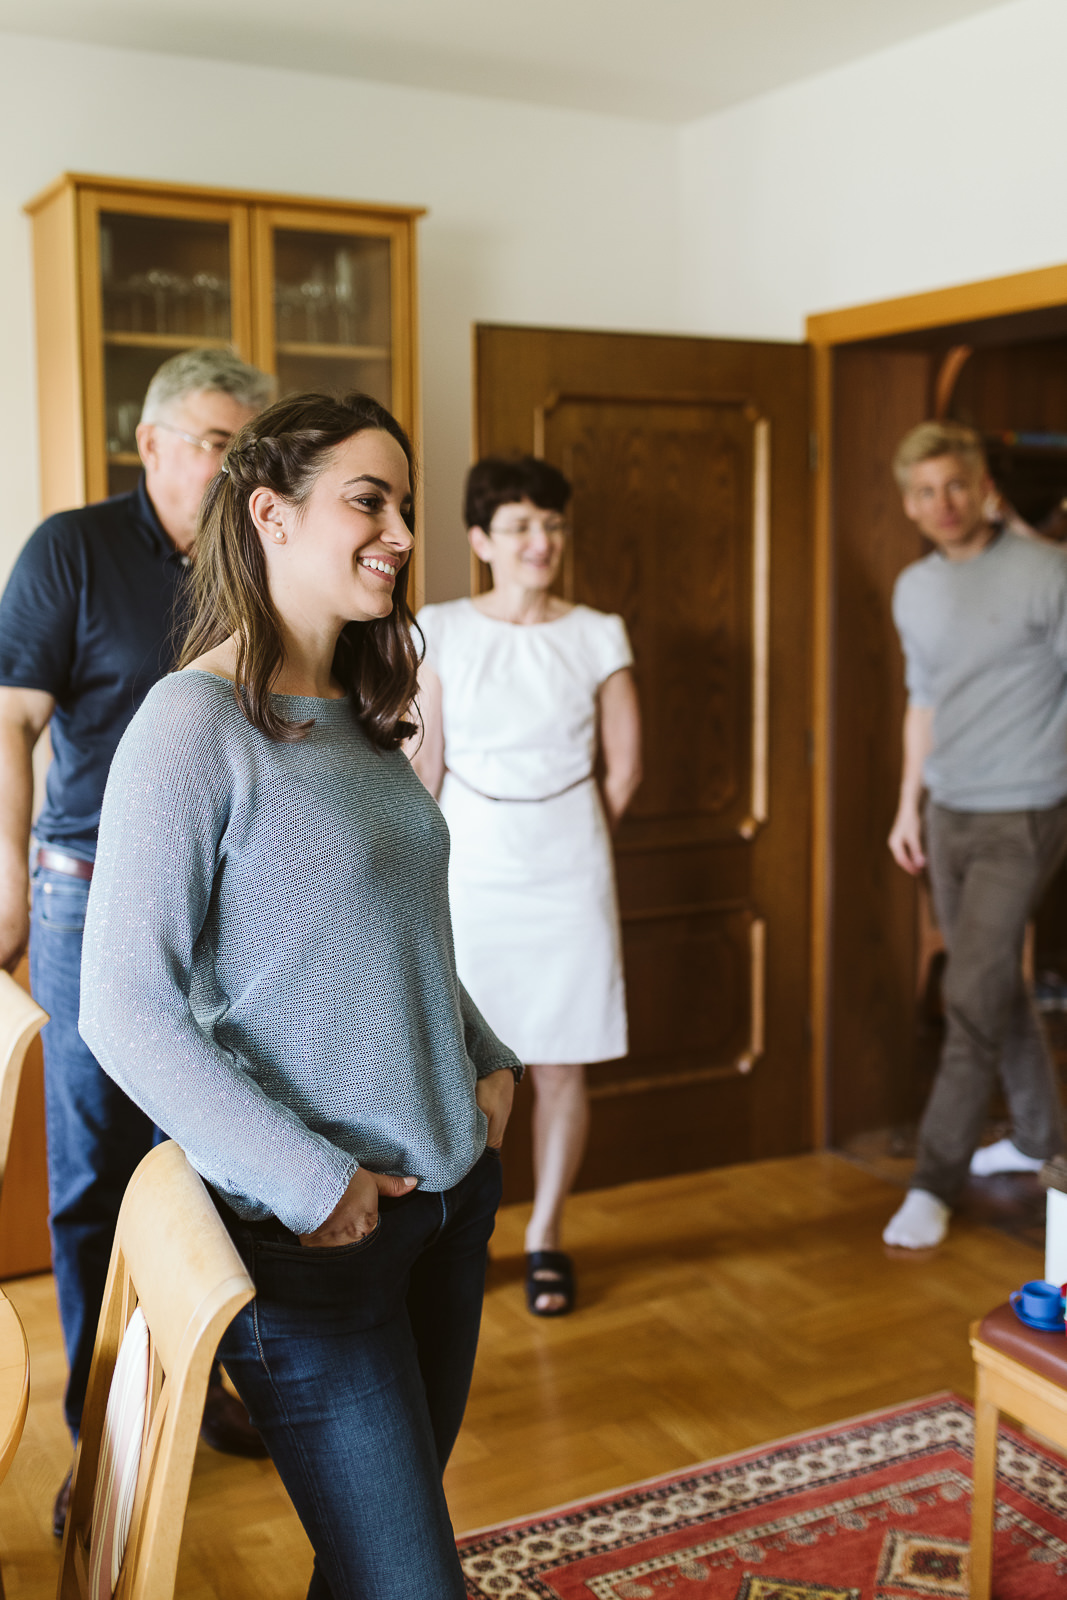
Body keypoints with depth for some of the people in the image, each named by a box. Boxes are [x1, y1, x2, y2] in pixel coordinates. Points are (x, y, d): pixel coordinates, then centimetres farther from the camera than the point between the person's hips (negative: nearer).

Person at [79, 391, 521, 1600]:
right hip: (312, 1233, -7)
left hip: (450, 1190, 8)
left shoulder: (355, 717, 9)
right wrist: (309, 1182, -18)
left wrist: (484, 1058, 7)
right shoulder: (194, 722, -16)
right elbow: (124, 1012, -19)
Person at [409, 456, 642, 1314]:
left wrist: (569, 840, 10)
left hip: (569, 880, 1)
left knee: (562, 1066, 7)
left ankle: (545, 1237, 25)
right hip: (470, 878, -1)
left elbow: (624, 766, 6)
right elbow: (423, 763, 1)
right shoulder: (441, 631, -1)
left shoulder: (599, 636, 1)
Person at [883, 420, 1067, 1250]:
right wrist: (909, 803, 18)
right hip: (947, 814, 7)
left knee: (973, 1000, -8)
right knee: (997, 986, 17)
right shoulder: (913, 589, 9)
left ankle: (936, 1182, 0)